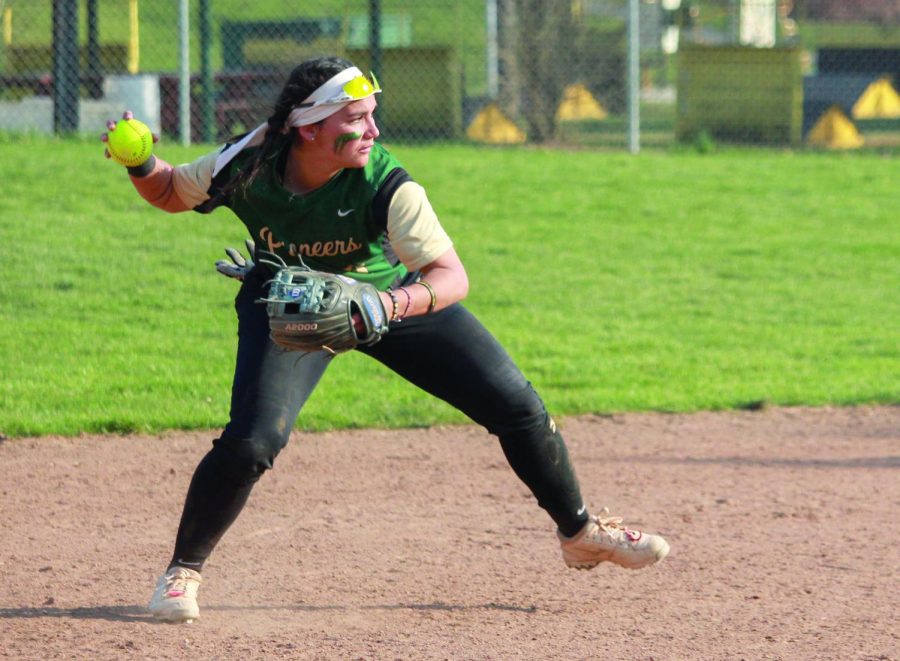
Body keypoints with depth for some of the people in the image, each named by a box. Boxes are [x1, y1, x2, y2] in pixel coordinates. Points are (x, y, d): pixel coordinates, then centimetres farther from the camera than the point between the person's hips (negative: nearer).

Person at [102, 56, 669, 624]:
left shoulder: (385, 184, -33)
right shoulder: (249, 168, -27)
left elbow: (452, 277, -38)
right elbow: (169, 193, -7)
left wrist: (387, 305, -56)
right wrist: (140, 164, -29)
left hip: (395, 293, 1)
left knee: (517, 407, -2)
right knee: (251, 442, -23)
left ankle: (579, 532, 22)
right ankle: (182, 571, -1)